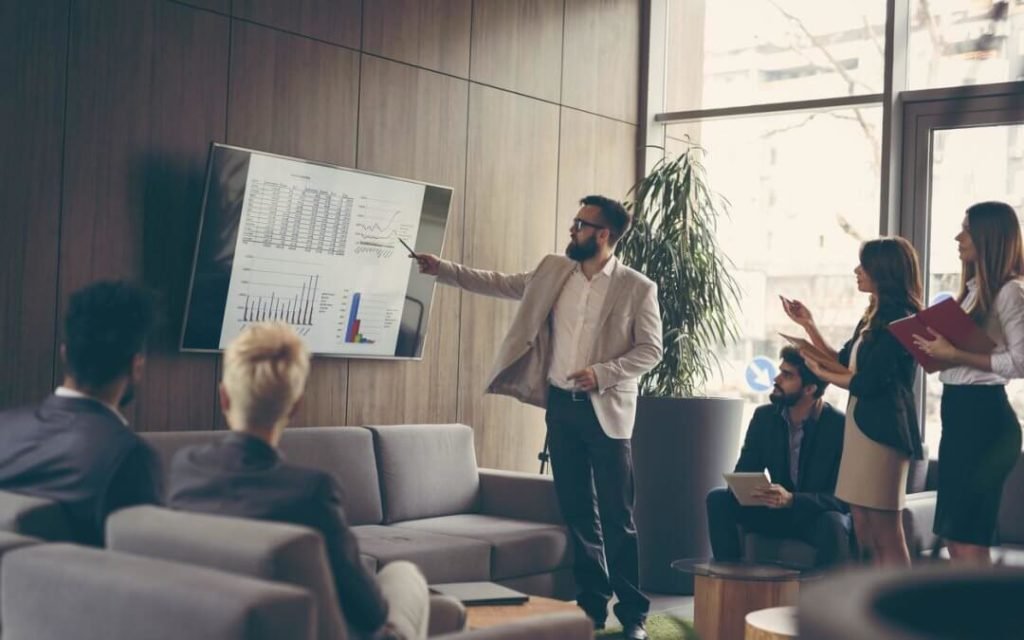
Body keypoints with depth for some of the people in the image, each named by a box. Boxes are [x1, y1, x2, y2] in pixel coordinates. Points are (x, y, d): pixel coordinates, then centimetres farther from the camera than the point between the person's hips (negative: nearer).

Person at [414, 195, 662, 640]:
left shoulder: (637, 288, -7)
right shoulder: (553, 271, 8)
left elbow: (650, 349, -6)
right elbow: (499, 284, 14)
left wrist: (601, 373, -17)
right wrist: (441, 269, 10)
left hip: (606, 411, -5)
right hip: (560, 405, 5)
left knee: (617, 516, -2)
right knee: (577, 511, 10)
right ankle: (592, 604, 20)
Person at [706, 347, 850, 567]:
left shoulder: (840, 426, -17)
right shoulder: (764, 416, -2)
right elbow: (743, 474, -1)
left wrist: (792, 499, -37)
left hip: (821, 516, -5)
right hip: (778, 512, 5)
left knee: (834, 524, -38)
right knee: (718, 499, -16)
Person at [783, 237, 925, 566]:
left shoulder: (899, 320, -12)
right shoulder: (875, 317, 17)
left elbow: (867, 383, -17)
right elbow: (843, 363, 21)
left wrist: (821, 373, -1)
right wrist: (808, 325, 18)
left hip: (881, 429, -10)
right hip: (860, 426, 10)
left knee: (886, 537, -6)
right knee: (865, 535, 8)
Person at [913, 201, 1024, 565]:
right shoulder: (973, 289, 18)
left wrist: (957, 355, -19)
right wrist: (937, 347, 2)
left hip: (984, 414, -10)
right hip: (957, 412, 10)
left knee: (969, 539, -9)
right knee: (954, 538, 10)